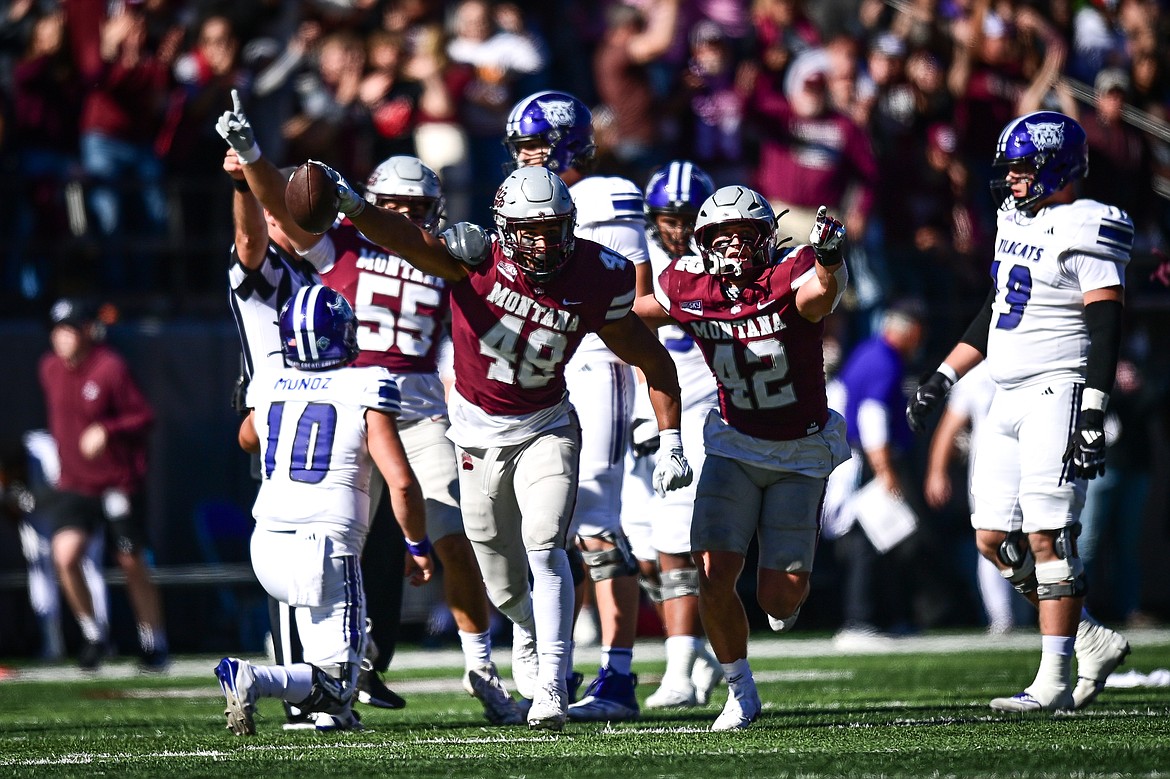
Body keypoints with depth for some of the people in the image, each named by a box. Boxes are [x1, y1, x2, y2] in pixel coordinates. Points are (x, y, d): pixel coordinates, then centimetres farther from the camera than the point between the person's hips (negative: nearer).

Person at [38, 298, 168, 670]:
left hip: (119, 482, -4)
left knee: (132, 564, 4)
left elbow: (144, 416, -12)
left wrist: (107, 430, -26)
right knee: (65, 555, -16)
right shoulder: (50, 368, 3)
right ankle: (93, 634, 1)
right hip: (73, 485, 4)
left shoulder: (111, 369, -15)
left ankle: (153, 642, 21)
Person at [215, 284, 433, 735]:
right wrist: (418, 546, 3)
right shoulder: (364, 392, -6)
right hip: (327, 547, -5)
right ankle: (252, 679, -28)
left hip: (267, 546, 5)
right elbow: (401, 482, -11)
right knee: (336, 680, 0)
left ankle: (333, 711, 22)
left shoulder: (269, 386, 7)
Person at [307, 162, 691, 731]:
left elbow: (654, 362, -3)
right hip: (479, 431, 1)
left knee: (544, 549, -20)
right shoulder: (476, 259, -20)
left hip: (545, 428, -1)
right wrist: (352, 208, -59)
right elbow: (409, 240, -39)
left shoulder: (594, 283, -15)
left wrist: (670, 444, -6)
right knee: (504, 584, 11)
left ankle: (551, 684, -18)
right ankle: (531, 634, 46)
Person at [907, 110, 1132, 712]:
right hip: (1009, 400, 9)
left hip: (1058, 393, -9)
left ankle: (1055, 682, -6)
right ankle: (1093, 643, 16)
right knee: (995, 539, 6)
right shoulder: (1017, 219, 15)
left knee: (1048, 539, -9)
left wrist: (1093, 416, -23)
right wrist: (942, 380, 23)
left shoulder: (1085, 231, -12)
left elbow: (1106, 328, -16)